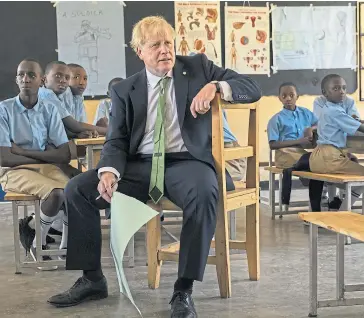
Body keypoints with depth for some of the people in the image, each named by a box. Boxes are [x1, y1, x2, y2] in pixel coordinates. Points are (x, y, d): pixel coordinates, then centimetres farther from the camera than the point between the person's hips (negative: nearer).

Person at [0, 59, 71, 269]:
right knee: (56, 193, -31)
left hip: (45, 168, 4)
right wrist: (46, 155, -6)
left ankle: (67, 248, -1)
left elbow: (65, 155, -5)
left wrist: (22, 151, -11)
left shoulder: (50, 109, 4)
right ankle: (37, 241, -1)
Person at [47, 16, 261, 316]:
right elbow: (117, 141, 5)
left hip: (187, 162, -3)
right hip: (140, 165, 3)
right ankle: (92, 279, 1)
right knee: (77, 189, -13)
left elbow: (253, 89, 3)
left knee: (204, 193, -38)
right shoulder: (125, 89, 10)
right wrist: (109, 171, -17)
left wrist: (216, 86, -18)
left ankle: (184, 290, -26)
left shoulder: (198, 66, 7)